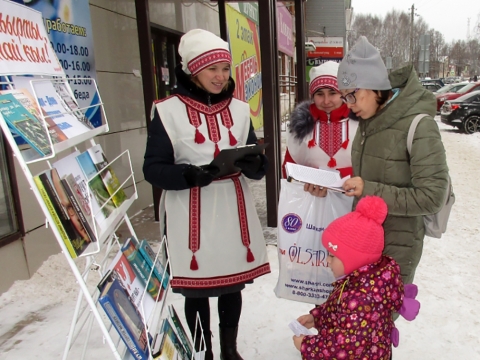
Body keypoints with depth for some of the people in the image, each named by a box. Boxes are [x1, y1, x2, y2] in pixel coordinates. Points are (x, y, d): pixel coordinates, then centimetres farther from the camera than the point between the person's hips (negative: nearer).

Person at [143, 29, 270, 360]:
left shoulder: (239, 110, 8)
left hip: (233, 212, 4)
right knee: (196, 289, 9)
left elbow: (258, 167, 8)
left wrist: (254, 164, -15)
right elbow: (153, 169, -8)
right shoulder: (168, 110, -6)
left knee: (233, 285, 17)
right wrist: (190, 175, -26)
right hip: (191, 216, -4)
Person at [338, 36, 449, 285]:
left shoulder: (418, 126, -18)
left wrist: (369, 190, -25)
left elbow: (432, 197, -20)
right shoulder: (367, 123, 4)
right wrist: (351, 186, -5)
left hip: (397, 246, -6)